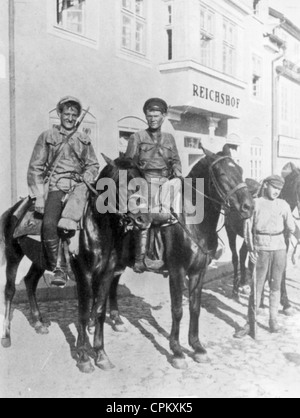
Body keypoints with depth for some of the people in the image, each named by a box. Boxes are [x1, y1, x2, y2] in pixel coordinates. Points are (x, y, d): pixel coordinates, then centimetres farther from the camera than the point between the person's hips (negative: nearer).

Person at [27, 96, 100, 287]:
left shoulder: (84, 139, 18)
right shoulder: (47, 137, 11)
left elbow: (93, 165, 22)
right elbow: (35, 168, 8)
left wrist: (86, 178, 0)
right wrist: (39, 195, -2)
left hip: (78, 184, 3)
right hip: (55, 185, -2)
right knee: (49, 223, -22)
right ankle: (57, 268, -14)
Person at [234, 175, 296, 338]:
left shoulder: (283, 205, 5)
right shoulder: (254, 203, -1)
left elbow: (291, 228, 8)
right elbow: (248, 228, -3)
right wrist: (251, 249, -8)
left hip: (279, 249, 2)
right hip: (261, 249, -2)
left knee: (275, 286, 10)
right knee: (256, 287, 1)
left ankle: (273, 321, 23)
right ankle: (250, 324, 9)